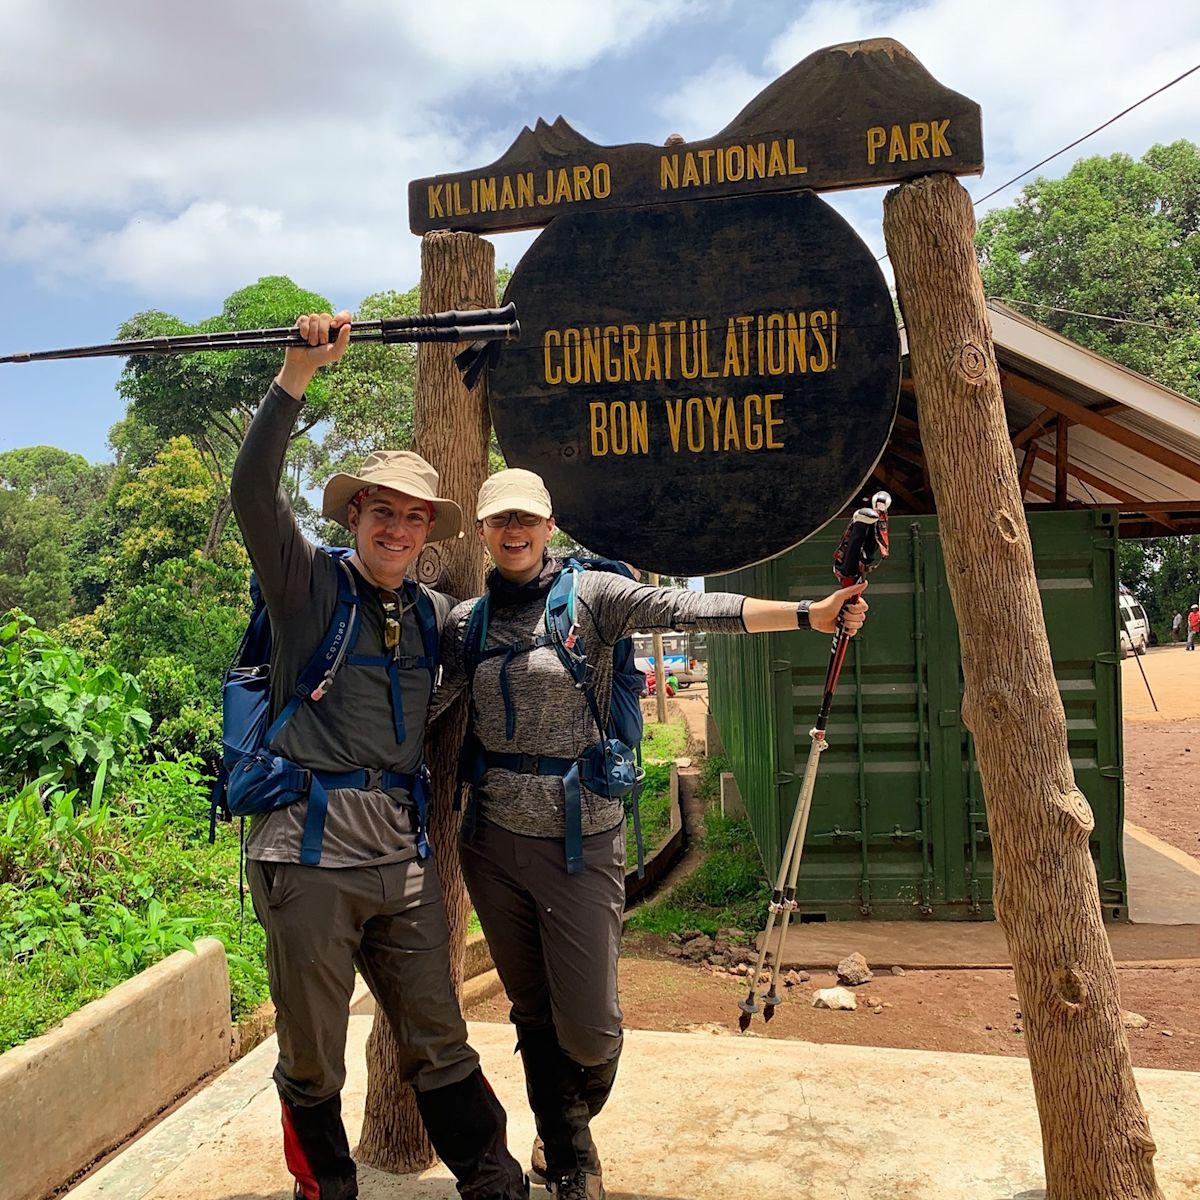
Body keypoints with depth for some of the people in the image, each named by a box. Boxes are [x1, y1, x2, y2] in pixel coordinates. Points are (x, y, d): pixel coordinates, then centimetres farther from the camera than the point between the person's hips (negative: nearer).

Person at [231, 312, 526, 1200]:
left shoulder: (434, 615, 12)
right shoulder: (310, 585, -1)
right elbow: (254, 487, -14)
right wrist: (301, 369, -20)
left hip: (404, 852, 4)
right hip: (312, 848, -3)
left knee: (439, 1042, 11)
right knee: (312, 1057, 10)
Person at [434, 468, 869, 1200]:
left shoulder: (590, 596, -6)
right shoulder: (467, 622, 6)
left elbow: (689, 609, -17)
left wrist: (808, 614, -26)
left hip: (582, 841, -3)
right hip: (494, 840, 4)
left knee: (589, 1028, 1)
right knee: (534, 1017, 16)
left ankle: (574, 1117, 37)